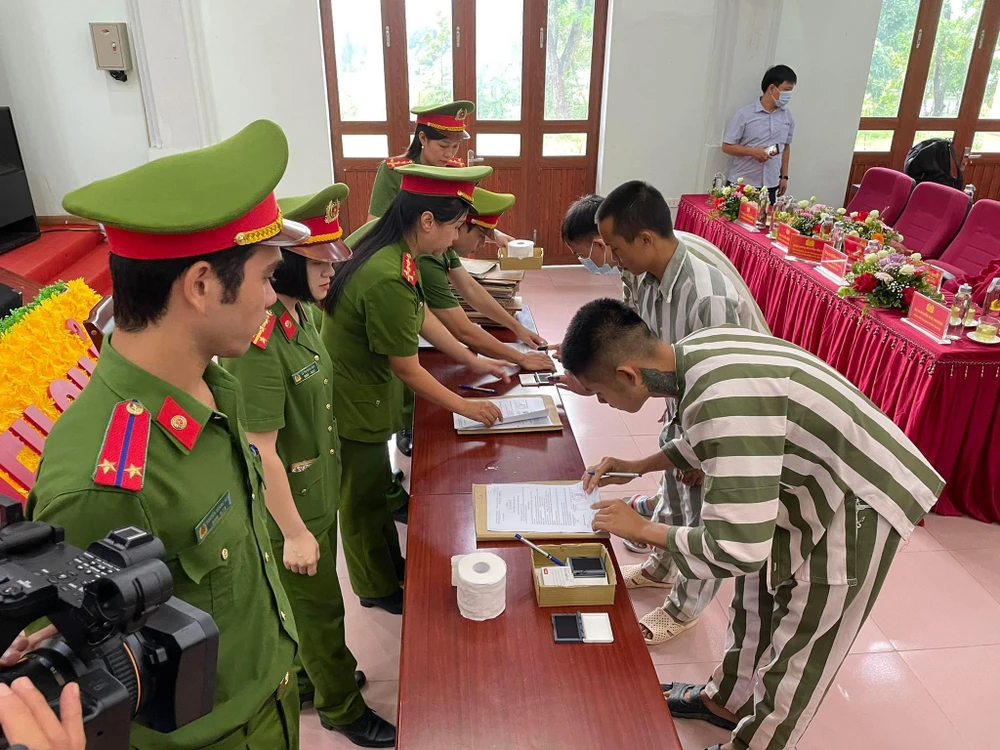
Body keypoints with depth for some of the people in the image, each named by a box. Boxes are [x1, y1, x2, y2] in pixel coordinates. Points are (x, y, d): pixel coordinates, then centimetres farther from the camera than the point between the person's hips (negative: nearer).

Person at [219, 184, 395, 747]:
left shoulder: (303, 313, -3)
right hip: (289, 506, -8)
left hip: (320, 492, 8)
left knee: (309, 604, 26)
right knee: (319, 607, 14)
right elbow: (260, 450, -26)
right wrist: (293, 531, -18)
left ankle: (309, 679, 50)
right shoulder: (259, 342, -31)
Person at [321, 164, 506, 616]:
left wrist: (474, 362, 13)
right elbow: (409, 371, -24)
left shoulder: (392, 251, -4)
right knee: (363, 501, 13)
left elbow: (423, 318, 9)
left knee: (376, 490, 25)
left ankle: (390, 566, 46)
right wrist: (466, 407, -11)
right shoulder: (388, 279, -33)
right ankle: (379, 590, 36)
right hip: (354, 406, -9)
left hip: (363, 395, 9)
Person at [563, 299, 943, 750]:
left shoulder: (724, 398, -39)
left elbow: (738, 549, -34)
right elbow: (710, 438, 12)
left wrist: (641, 530, -20)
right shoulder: (694, 352, -11)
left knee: (800, 640, 11)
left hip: (859, 503, -9)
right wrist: (638, 467, 6)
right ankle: (727, 701, 47)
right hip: (816, 480, 9)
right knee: (757, 597, 23)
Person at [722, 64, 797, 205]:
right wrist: (752, 151, -18)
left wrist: (784, 176, 15)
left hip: (770, 187, 4)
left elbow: (786, 147, 18)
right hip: (741, 184, -3)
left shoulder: (788, 117, 7)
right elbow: (726, 146, -5)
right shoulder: (745, 114, -6)